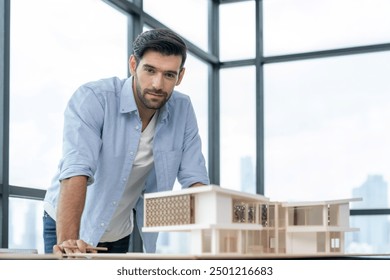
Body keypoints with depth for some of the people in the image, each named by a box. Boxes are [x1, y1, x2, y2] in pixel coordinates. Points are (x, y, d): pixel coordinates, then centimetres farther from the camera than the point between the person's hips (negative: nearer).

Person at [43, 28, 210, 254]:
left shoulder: (183, 110, -7)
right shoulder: (92, 99, -21)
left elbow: (194, 178, -8)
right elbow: (76, 172, -32)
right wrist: (68, 241, -43)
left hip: (120, 233, 4)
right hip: (67, 226, -4)